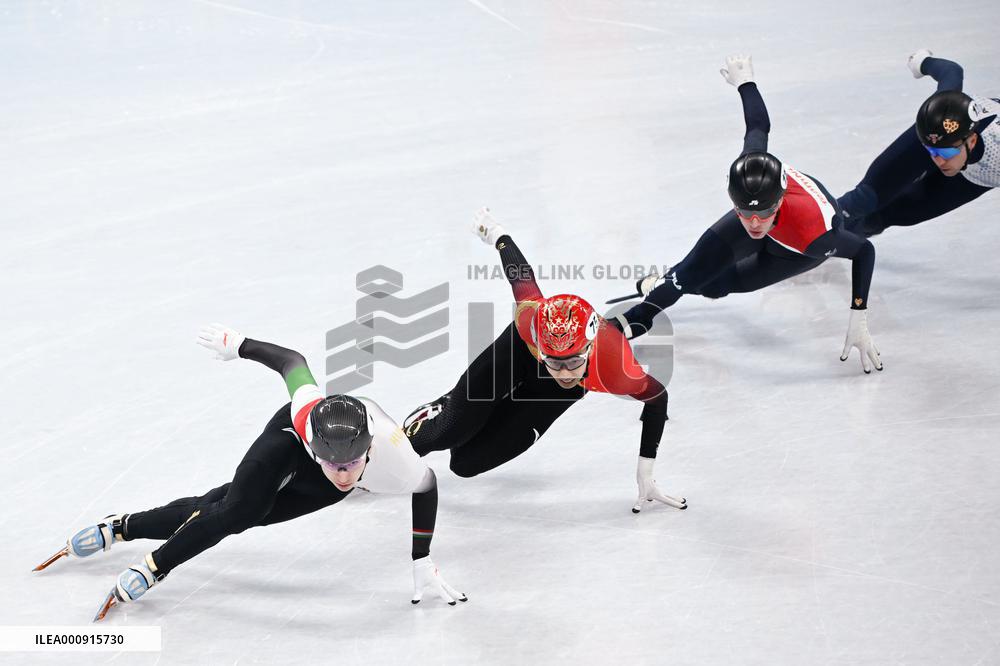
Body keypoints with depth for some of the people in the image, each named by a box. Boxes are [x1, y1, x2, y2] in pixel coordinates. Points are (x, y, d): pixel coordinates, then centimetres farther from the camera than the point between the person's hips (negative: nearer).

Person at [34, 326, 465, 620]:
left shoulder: (397, 466, -42)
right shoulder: (307, 413, -43)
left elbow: (427, 487, -19)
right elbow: (291, 361, -24)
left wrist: (423, 565, -13)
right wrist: (237, 344, -9)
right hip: (289, 442, -1)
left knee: (240, 516, -1)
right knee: (235, 509, -21)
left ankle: (127, 529, 15)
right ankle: (153, 567, -1)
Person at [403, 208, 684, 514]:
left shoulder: (616, 373, -44)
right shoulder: (530, 316, -44)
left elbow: (657, 397, -23)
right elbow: (521, 274, -23)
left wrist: (645, 475, -18)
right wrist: (496, 234, 0)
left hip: (553, 394, 0)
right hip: (520, 350, 0)